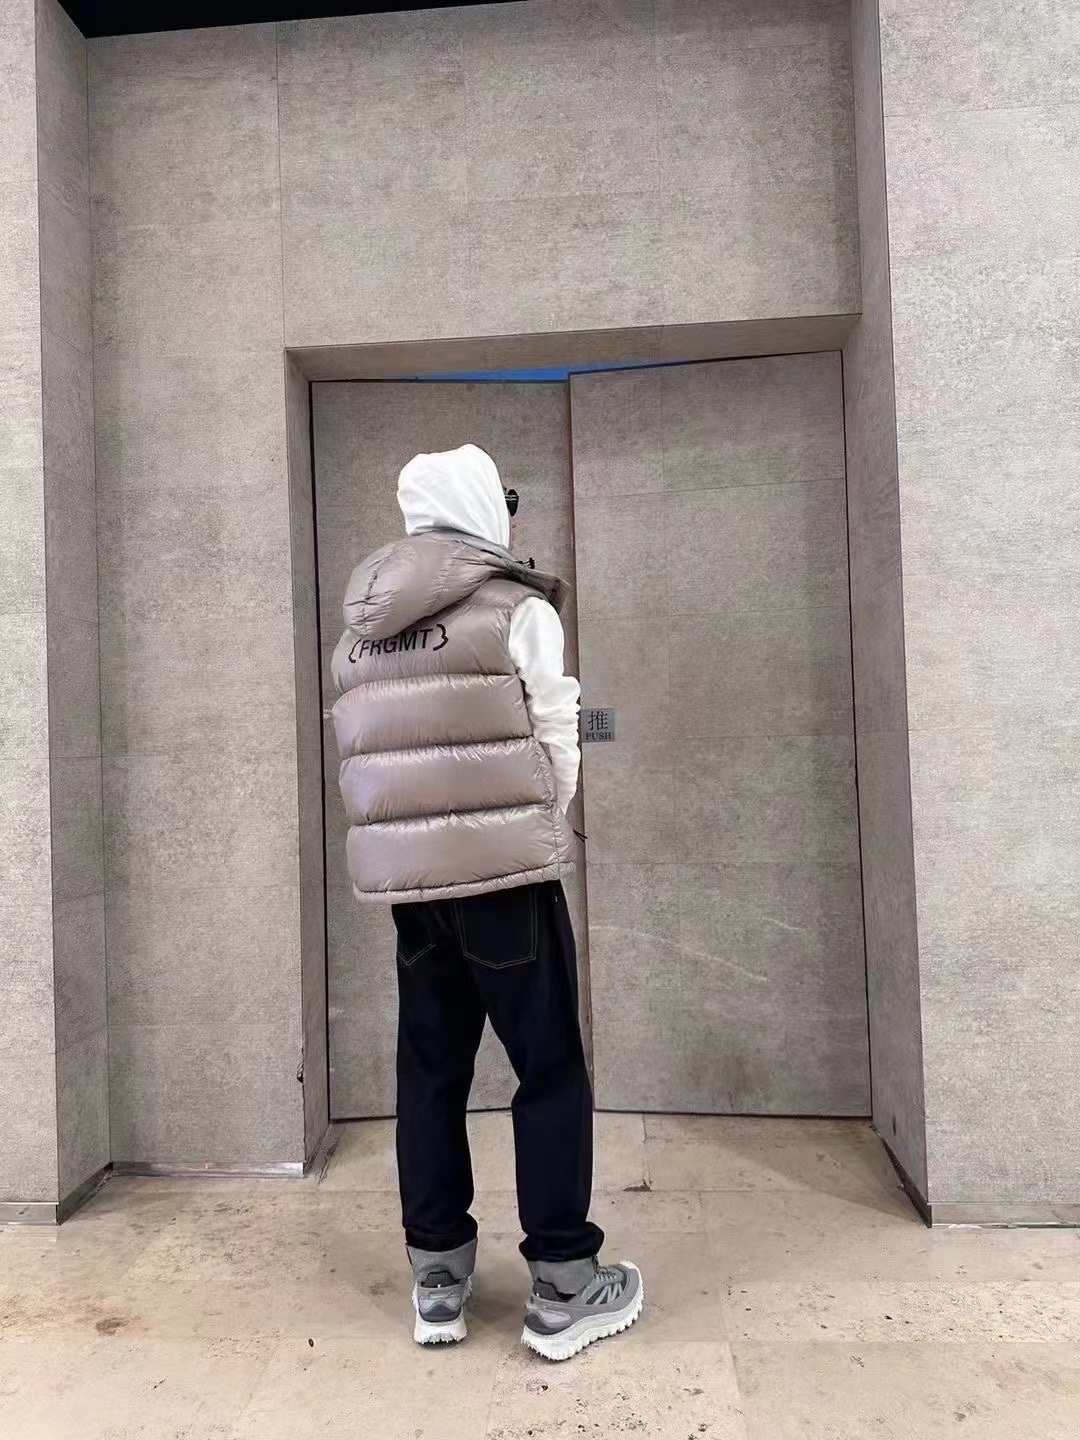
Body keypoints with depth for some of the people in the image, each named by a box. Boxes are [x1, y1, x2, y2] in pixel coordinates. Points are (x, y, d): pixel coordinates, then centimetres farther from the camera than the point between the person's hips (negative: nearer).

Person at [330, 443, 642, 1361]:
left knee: (430, 1068, 13)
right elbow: (557, 745, -5)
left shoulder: (360, 634, 11)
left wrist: (418, 840, 12)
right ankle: (562, 1287, 14)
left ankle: (438, 1280, 24)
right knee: (551, 1068, 6)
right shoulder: (519, 610, -5)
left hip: (403, 874, 6)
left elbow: (367, 761, 6)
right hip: (502, 868, -5)